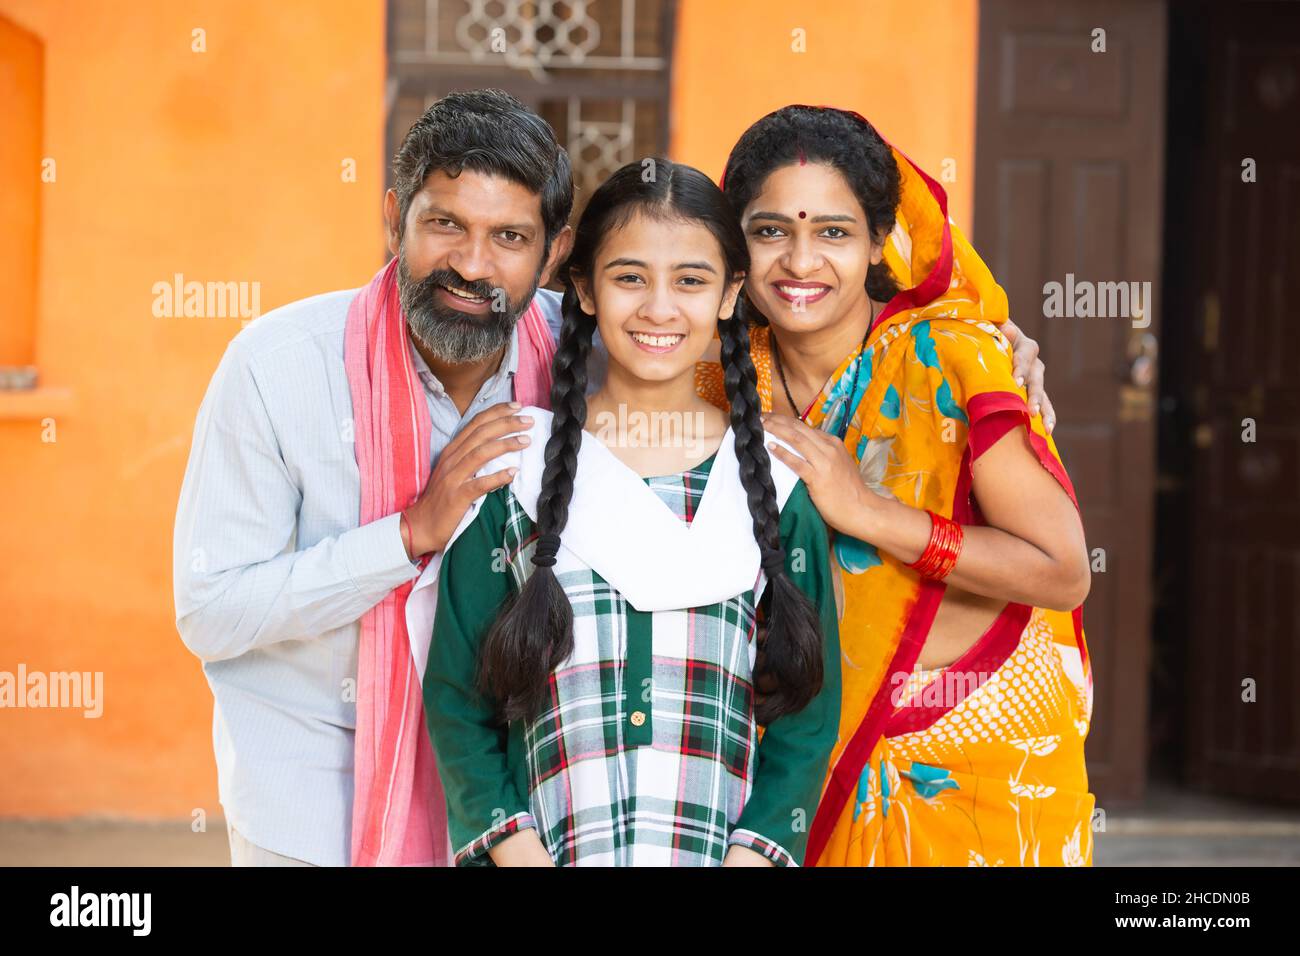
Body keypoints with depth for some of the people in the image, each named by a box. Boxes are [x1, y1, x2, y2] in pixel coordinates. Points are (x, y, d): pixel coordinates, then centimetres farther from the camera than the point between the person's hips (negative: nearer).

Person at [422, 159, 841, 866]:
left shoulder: (775, 482, 2)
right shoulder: (514, 468, 0)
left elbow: (807, 713, 2)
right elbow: (456, 700, -1)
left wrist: (750, 858, -12)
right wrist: (522, 854, -13)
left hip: (723, 852, 1)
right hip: (543, 849, -1)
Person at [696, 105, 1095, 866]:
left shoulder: (949, 359, -17)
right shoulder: (729, 377, -3)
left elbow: (1064, 574, -22)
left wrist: (865, 511, -24)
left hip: (981, 755, -4)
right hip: (820, 753, 4)